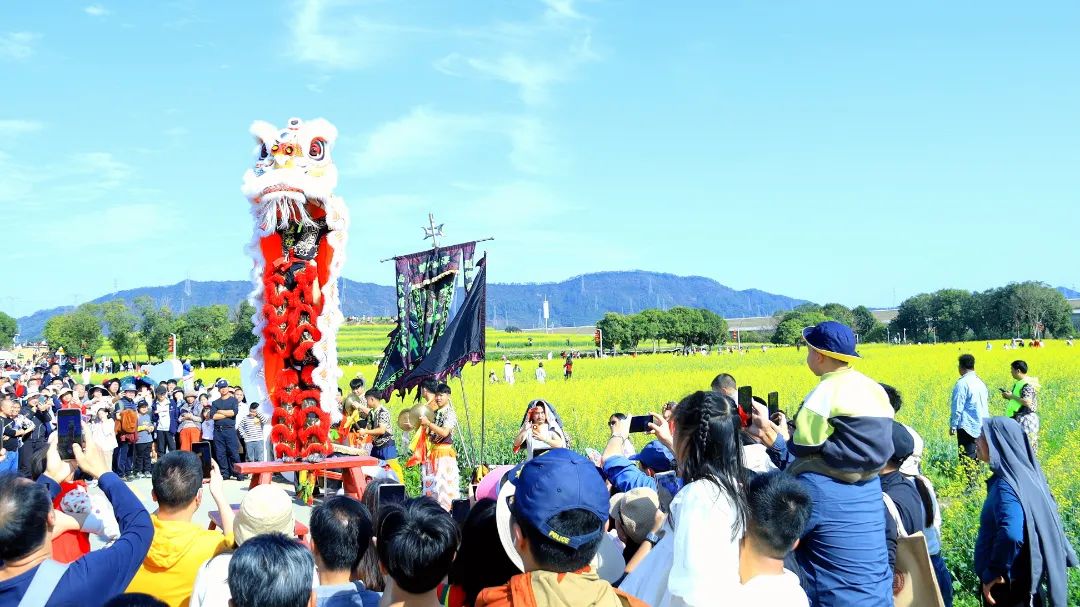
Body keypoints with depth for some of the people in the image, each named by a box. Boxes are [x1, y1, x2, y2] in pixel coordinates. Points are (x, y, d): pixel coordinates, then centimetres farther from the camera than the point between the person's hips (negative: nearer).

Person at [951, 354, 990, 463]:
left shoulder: (962, 383, -14)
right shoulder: (980, 382, 11)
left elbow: (957, 407, -15)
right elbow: (986, 401, 19)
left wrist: (953, 425, -8)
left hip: (968, 427, -8)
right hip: (982, 426, 8)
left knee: (968, 458, -6)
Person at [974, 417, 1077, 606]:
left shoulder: (1005, 486, -24)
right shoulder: (1023, 474, 4)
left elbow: (1011, 534, -39)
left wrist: (993, 573, -26)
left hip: (1006, 584, -9)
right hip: (1021, 579, 9)